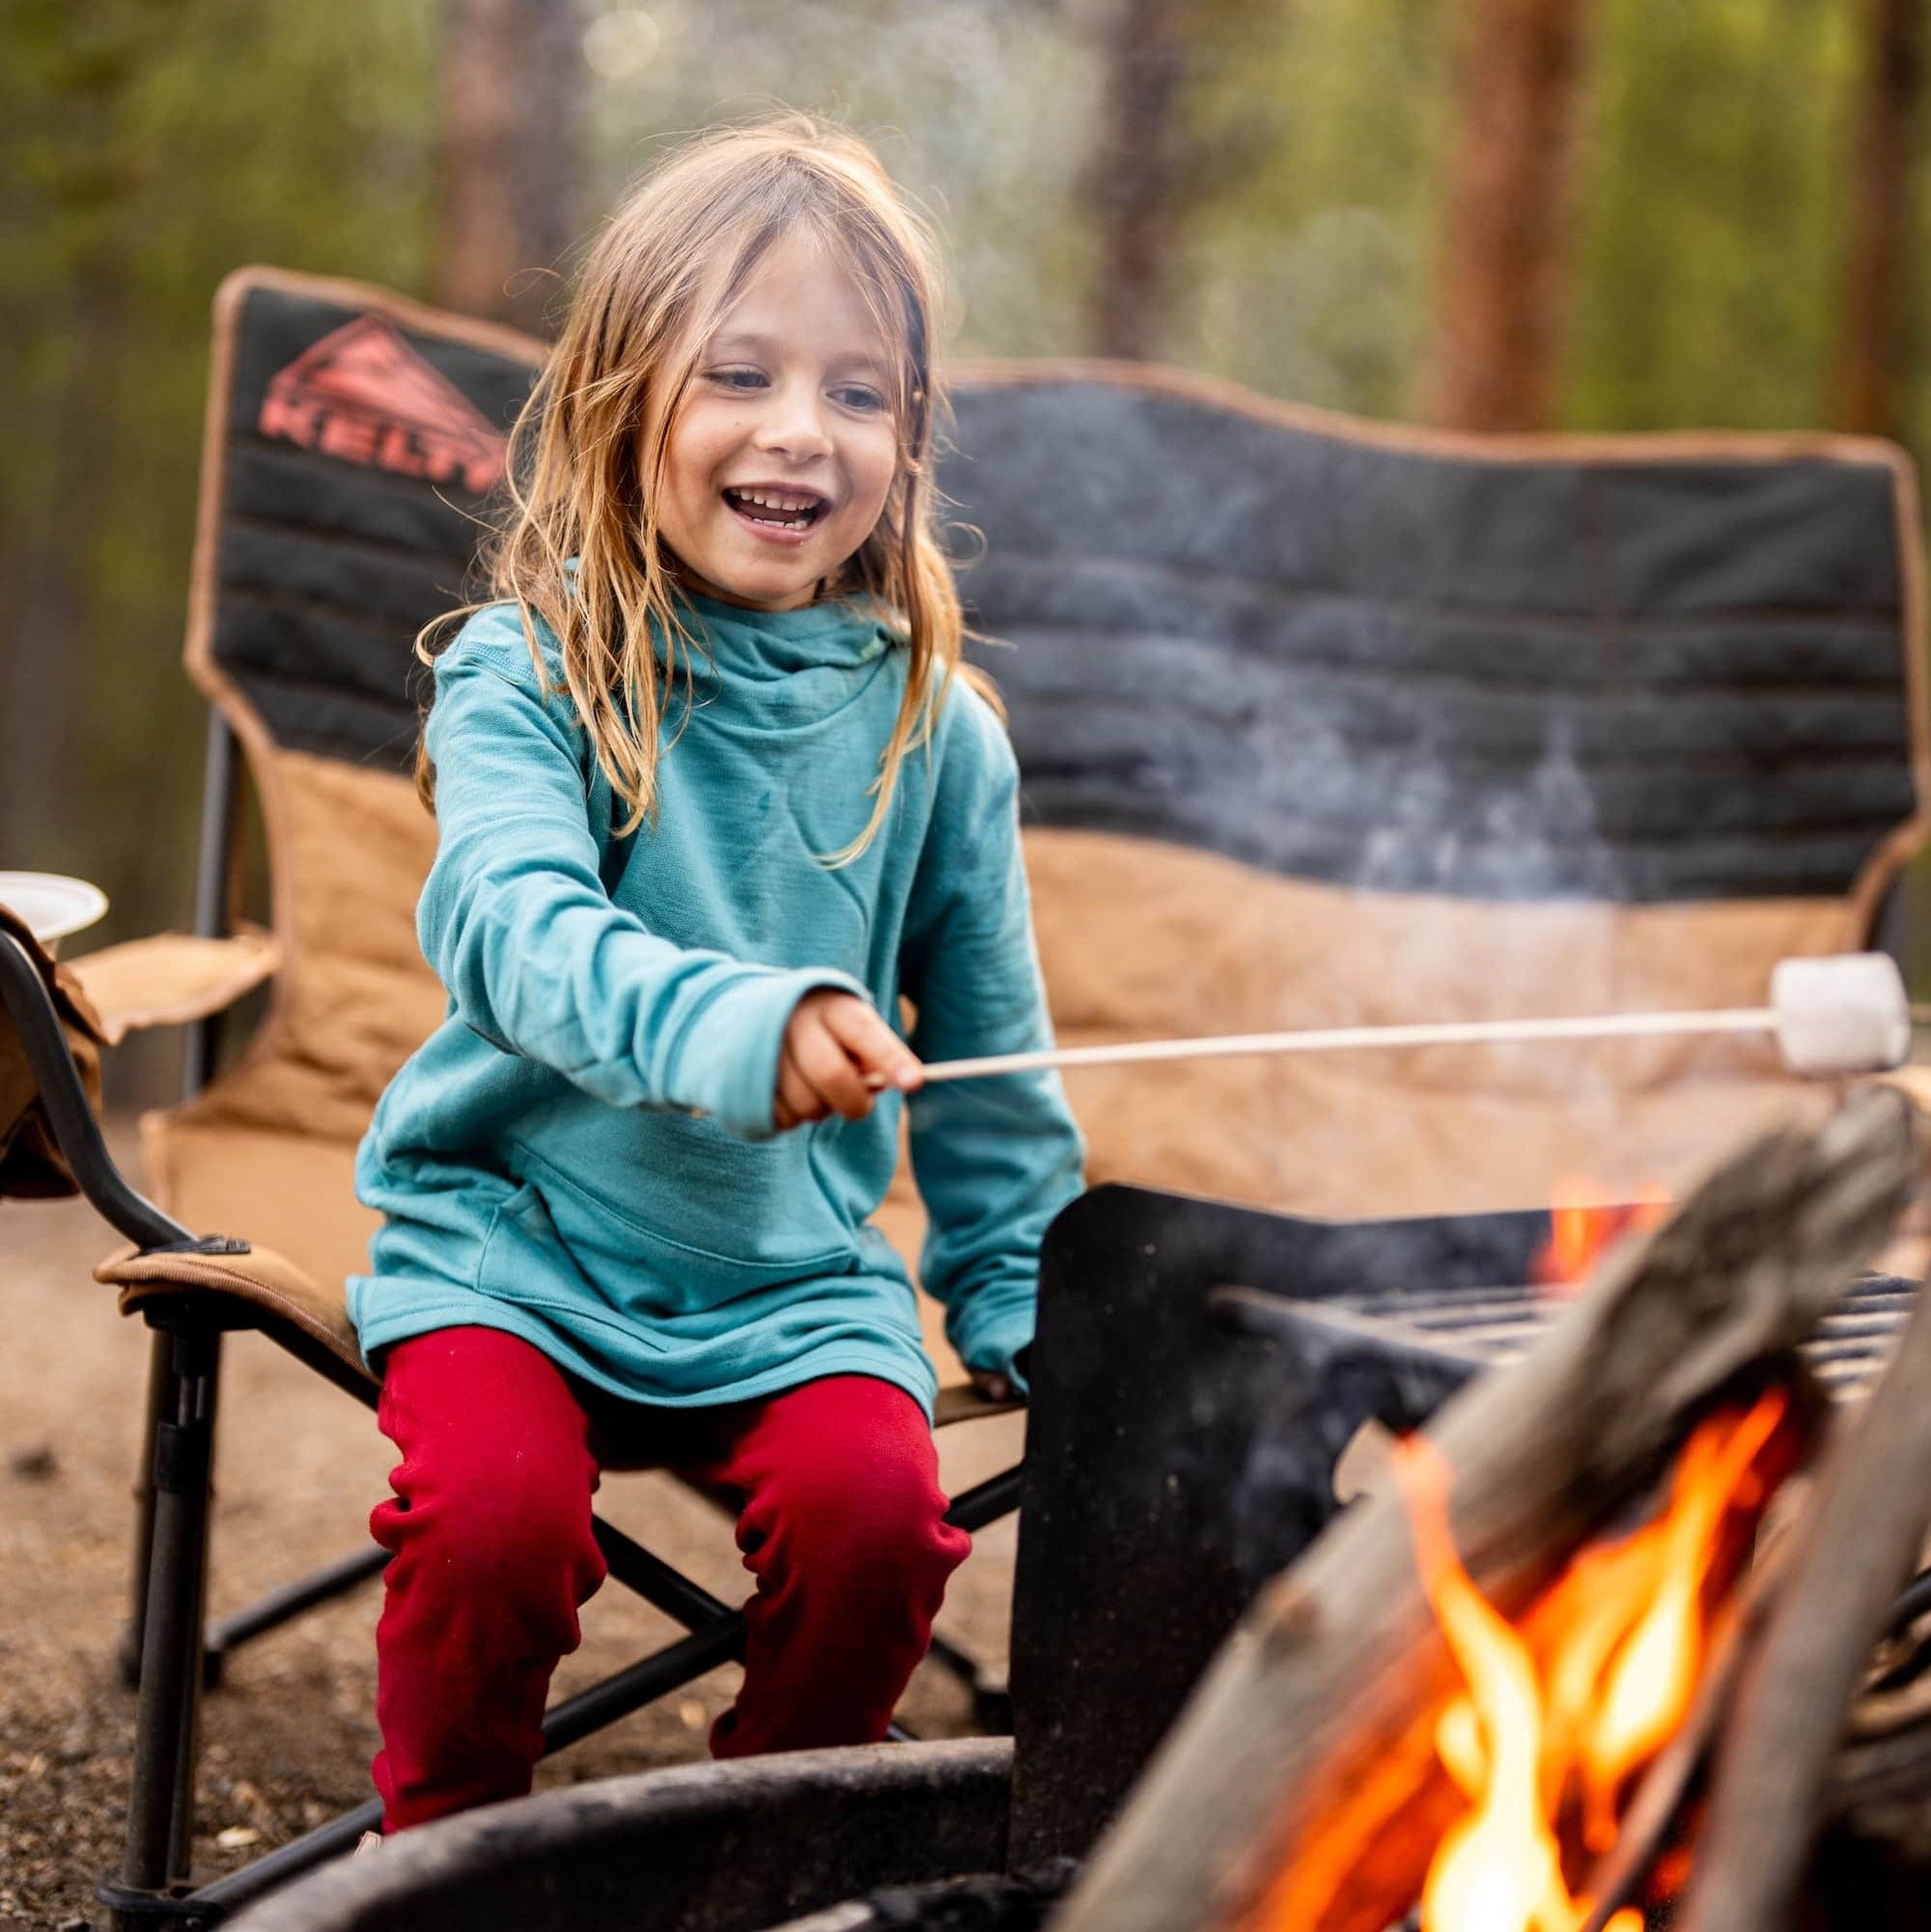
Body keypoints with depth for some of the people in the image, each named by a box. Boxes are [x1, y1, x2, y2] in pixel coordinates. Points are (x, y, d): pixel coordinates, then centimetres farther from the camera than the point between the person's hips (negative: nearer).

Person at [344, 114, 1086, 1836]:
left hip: (793, 1273, 2)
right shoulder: (529, 672, -8)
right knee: (498, 1509, -27)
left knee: (877, 1507, -23)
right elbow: (514, 923, -27)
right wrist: (728, 1025, -45)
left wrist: (1021, 1300, 13)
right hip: (514, 1236, -2)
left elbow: (991, 1055, 12)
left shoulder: (934, 728, 1)